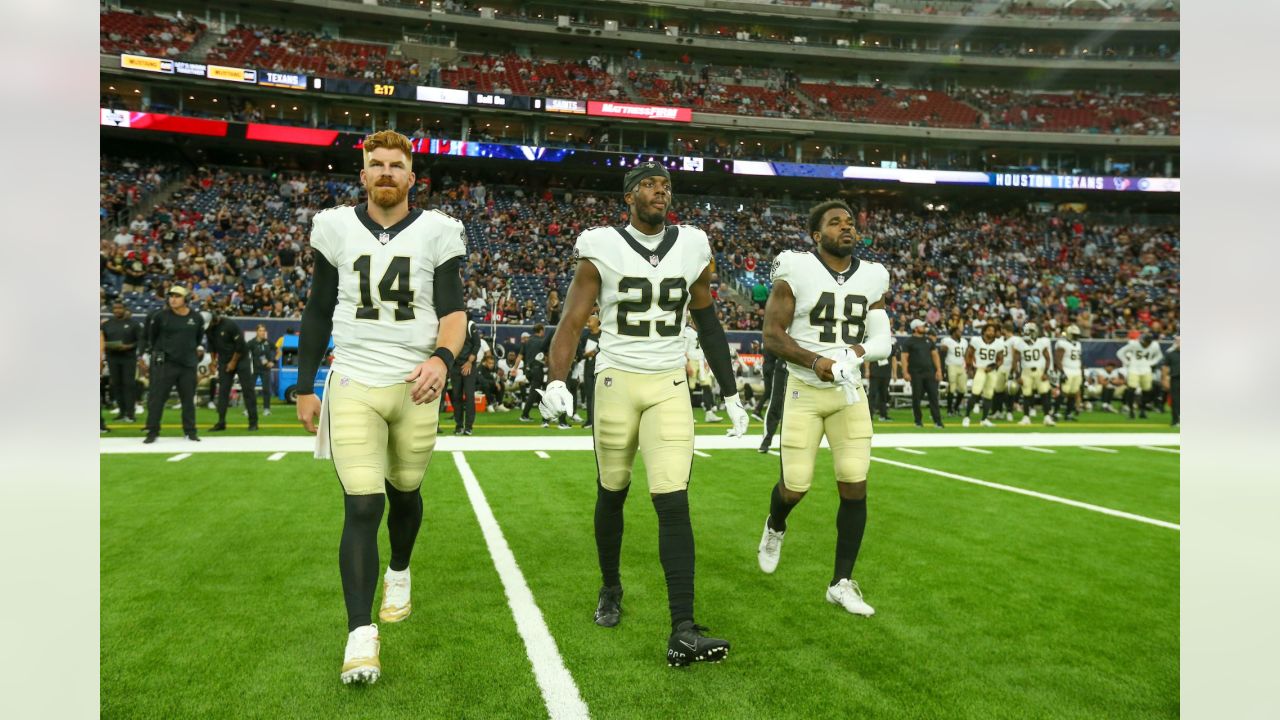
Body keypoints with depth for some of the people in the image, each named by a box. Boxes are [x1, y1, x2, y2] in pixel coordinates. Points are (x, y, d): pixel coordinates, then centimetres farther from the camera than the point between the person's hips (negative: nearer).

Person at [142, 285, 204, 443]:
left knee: (188, 398, 9)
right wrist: (158, 350, 7)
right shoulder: (160, 316, -6)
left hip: (188, 364, 2)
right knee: (157, 397, -2)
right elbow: (150, 335, 6)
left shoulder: (196, 318, 1)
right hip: (165, 363, -2)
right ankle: (153, 431, 7)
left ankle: (190, 431, 19)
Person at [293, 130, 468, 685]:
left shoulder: (438, 232, 0)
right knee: (362, 507, -9)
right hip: (352, 384, 0)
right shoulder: (335, 228, 4)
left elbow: (454, 311, -5)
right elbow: (317, 314, 11)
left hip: (415, 386, 1)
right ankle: (360, 632, -3)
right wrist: (305, 387, 10)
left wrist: (441, 358, -27)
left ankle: (399, 573, 45)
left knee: (404, 493, 16)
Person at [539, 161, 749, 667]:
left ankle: (683, 632, -10)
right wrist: (556, 382, -25)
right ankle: (611, 588, 38)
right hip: (617, 382, -1)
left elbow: (708, 324, 14)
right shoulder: (602, 250, -4)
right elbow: (572, 322, -8)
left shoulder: (692, 248, 5)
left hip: (670, 386, 1)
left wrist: (731, 393, 14)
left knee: (673, 502, -9)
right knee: (612, 492, 13)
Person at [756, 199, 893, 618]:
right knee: (795, 487, 0)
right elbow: (772, 335, -9)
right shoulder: (796, 271, -7)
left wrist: (858, 353, -15)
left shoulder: (872, 278, 6)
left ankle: (842, 583, 11)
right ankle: (775, 528, 38)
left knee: (855, 488, -3)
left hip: (850, 393, 4)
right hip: (805, 392, -4)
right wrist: (817, 362, -22)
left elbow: (883, 340, 8)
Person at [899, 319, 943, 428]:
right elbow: (904, 357, -5)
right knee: (917, 397, 1)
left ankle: (937, 421, 0)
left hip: (930, 373, 4)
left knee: (933, 396, -1)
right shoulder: (908, 342, -1)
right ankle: (918, 421, 13)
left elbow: (935, 355, 16)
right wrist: (905, 372, -15)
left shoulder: (928, 340, 14)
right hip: (916, 373, -4)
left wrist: (939, 370, 6)